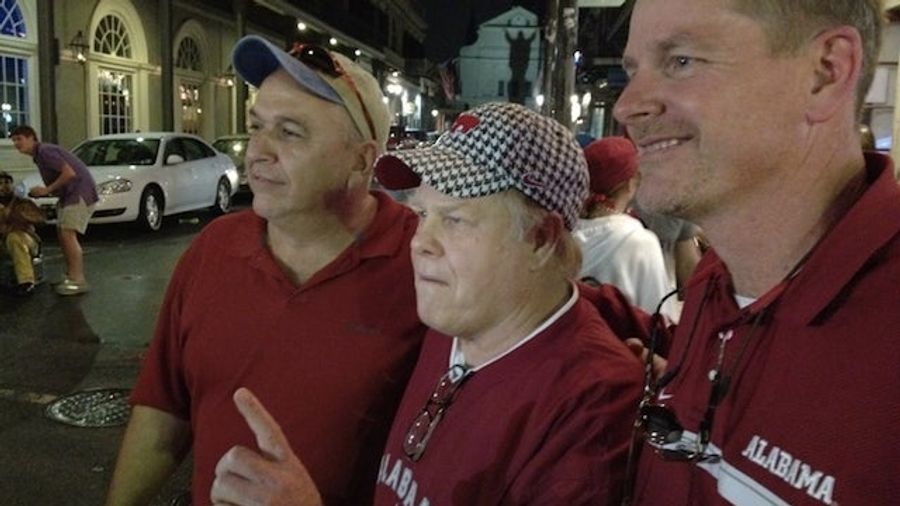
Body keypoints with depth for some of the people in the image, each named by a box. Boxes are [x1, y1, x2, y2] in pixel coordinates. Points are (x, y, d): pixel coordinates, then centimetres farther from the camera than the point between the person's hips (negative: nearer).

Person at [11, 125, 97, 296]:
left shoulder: (45, 151, -14)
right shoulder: (39, 155, 17)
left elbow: (69, 173, -24)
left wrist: (47, 190, -15)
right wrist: (41, 192, 5)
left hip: (80, 192, -11)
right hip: (69, 195, 11)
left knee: (68, 234, -15)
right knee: (62, 234, 13)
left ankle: (78, 281, -14)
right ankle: (71, 275, 21)